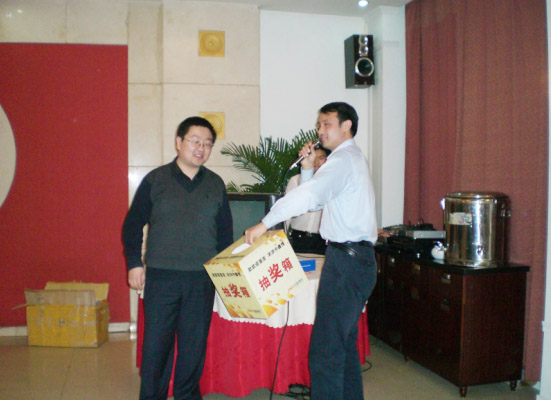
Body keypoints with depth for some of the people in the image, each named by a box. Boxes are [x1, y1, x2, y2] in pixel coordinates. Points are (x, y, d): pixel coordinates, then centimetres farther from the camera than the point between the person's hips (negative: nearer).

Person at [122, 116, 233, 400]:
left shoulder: (216, 184, 9)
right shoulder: (155, 180, 3)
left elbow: (225, 231, 15)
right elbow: (133, 224, 6)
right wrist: (134, 263, -1)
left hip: (202, 279, 2)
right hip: (161, 277, -2)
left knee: (195, 342, 9)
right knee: (156, 342, 3)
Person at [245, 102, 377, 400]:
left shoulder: (344, 159, -11)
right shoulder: (351, 158, 21)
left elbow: (309, 196, -27)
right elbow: (314, 202, 20)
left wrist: (265, 224, -27)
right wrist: (308, 168, 6)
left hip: (347, 260, -11)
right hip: (354, 257, 11)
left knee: (324, 351, -11)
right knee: (344, 343, 19)